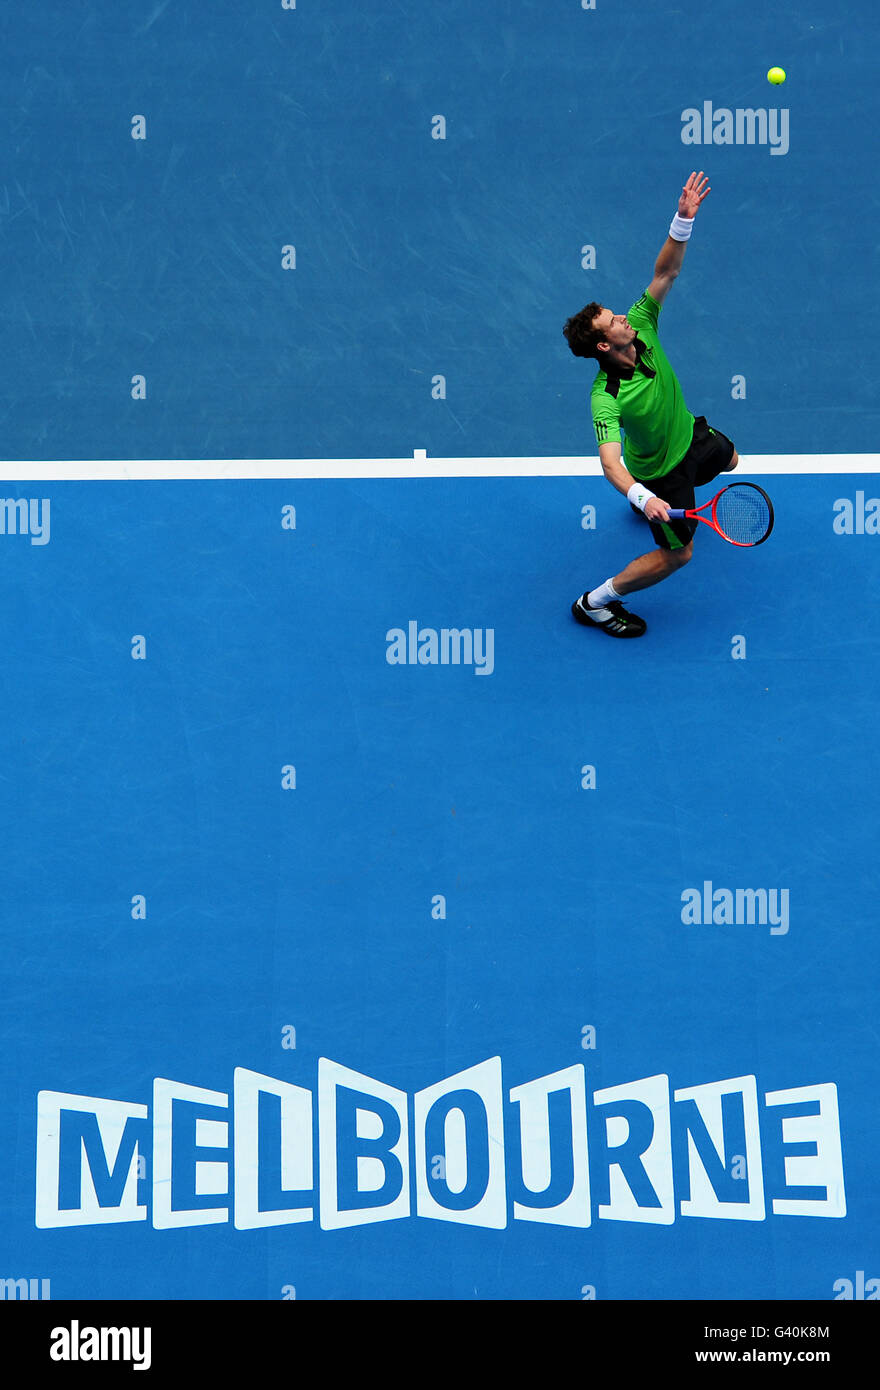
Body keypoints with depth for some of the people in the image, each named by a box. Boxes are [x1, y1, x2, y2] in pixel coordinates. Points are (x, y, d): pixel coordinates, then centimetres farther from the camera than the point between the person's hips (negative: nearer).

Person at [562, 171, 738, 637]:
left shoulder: (641, 329, -23)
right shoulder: (606, 398, -40)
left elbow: (666, 273, -26)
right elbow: (610, 462, -47)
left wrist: (684, 220, -42)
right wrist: (642, 497, -64)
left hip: (688, 433, 8)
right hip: (658, 468, -8)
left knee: (728, 460, 37)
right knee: (678, 553, 2)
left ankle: (660, 501, 62)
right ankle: (595, 603, 14)